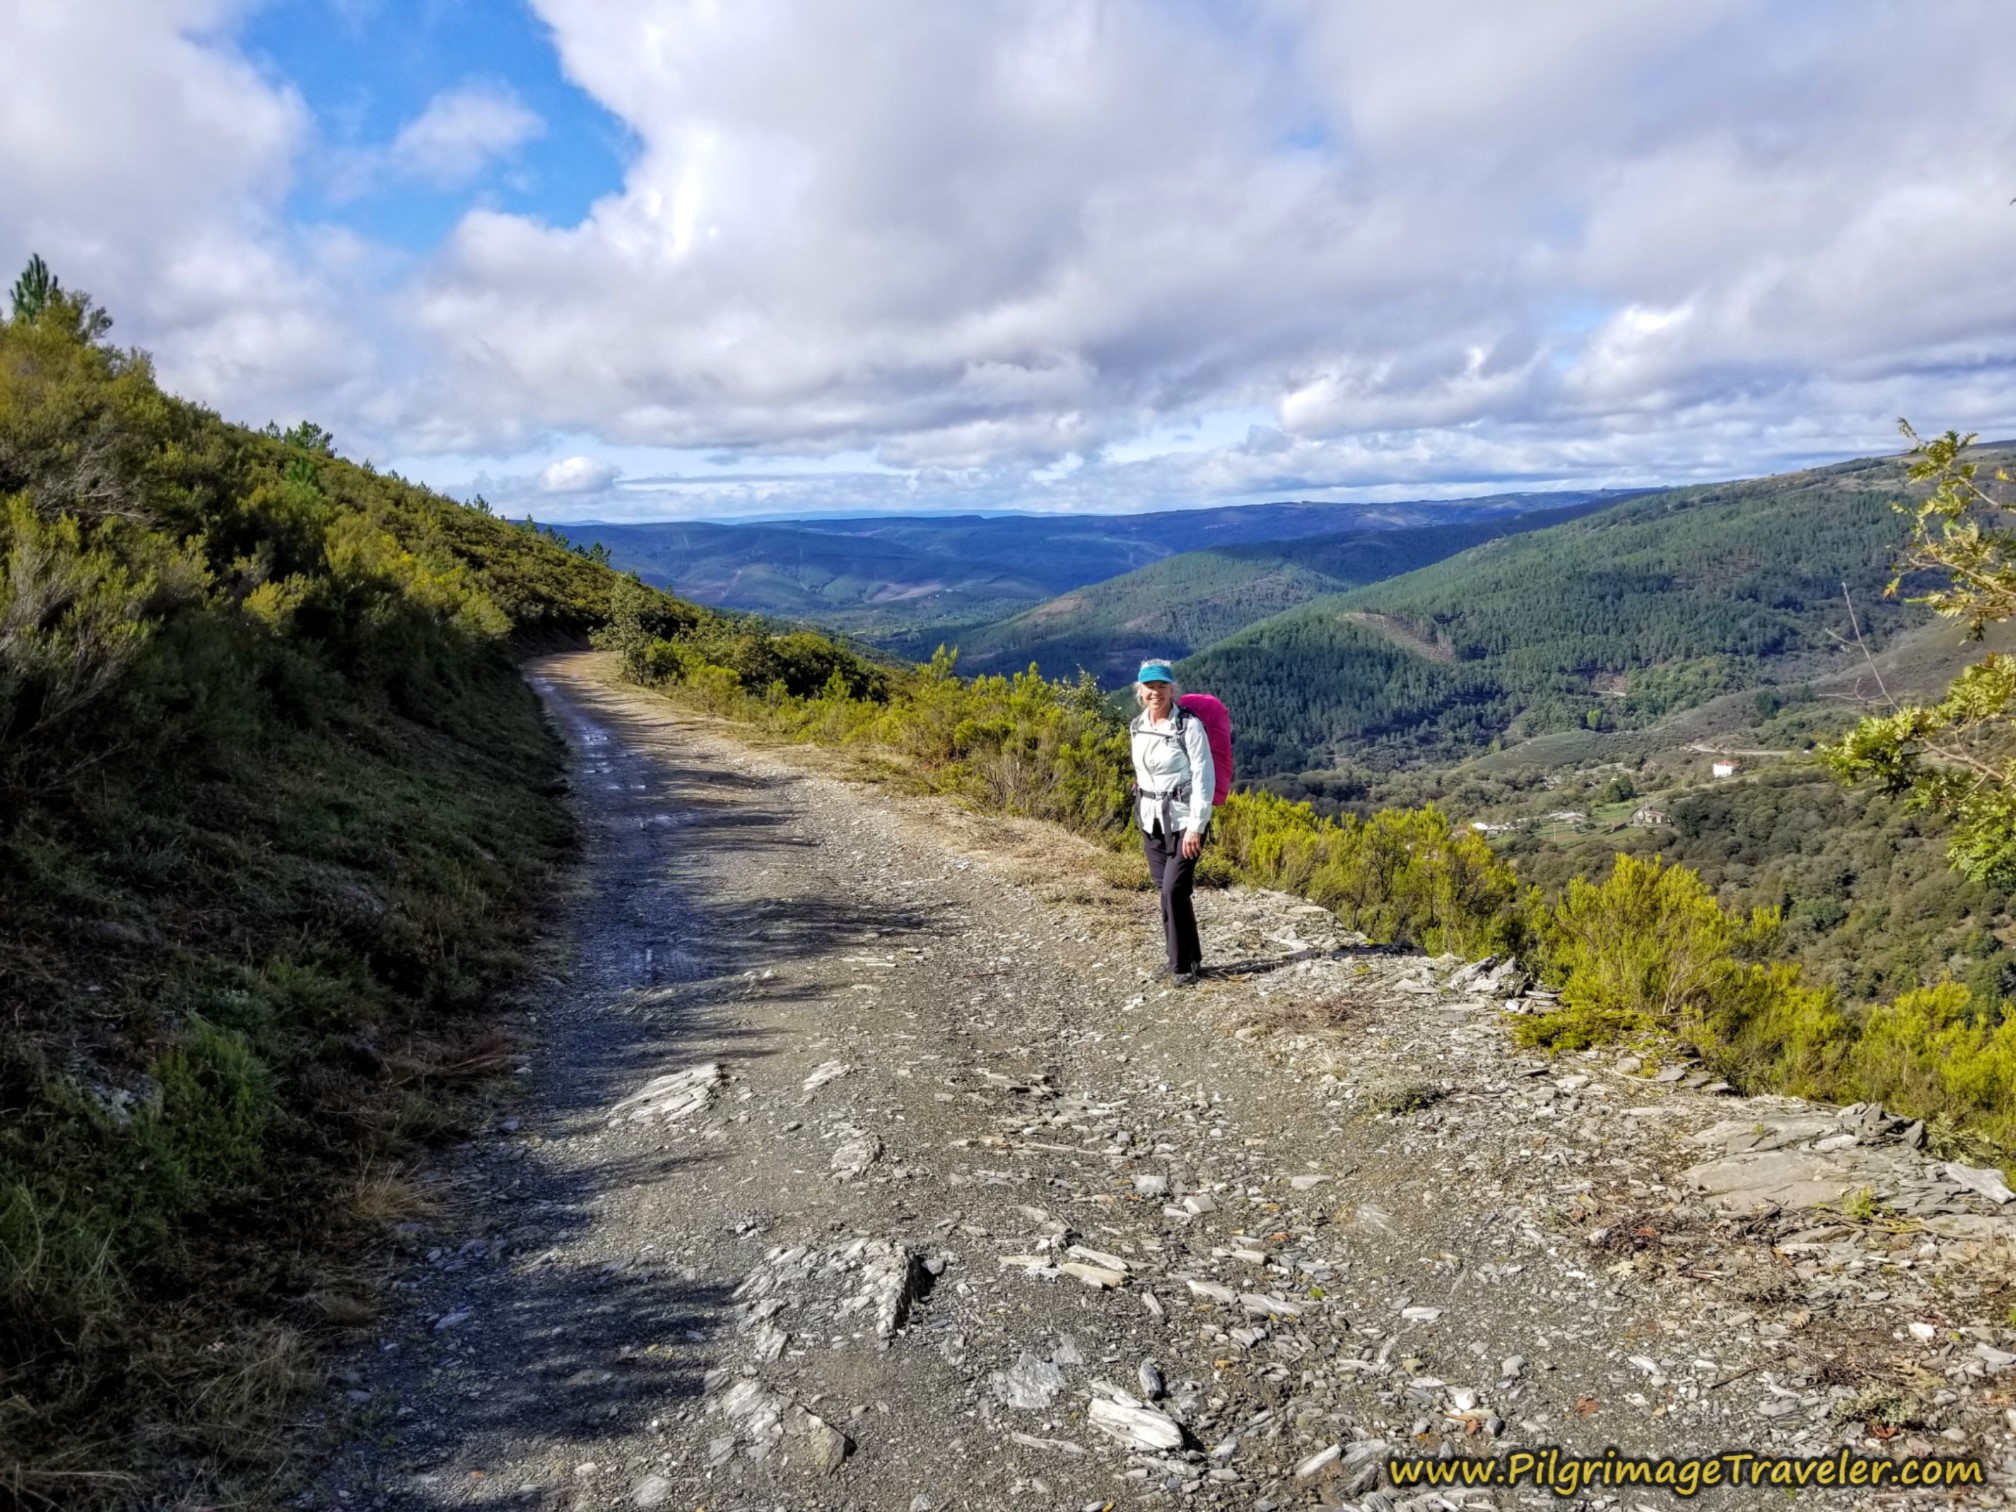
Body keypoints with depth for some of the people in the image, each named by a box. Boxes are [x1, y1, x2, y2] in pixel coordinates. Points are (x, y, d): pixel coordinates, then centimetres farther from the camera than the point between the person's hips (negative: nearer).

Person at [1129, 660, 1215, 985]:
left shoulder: (1189, 725, -15)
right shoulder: (1137, 726, 5)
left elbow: (1203, 777, -16)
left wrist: (1195, 826, -19)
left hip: (1183, 819, -6)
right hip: (1150, 819, 6)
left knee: (1174, 890, -11)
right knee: (1167, 891, 10)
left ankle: (1183, 965, 3)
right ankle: (1189, 958, 23)